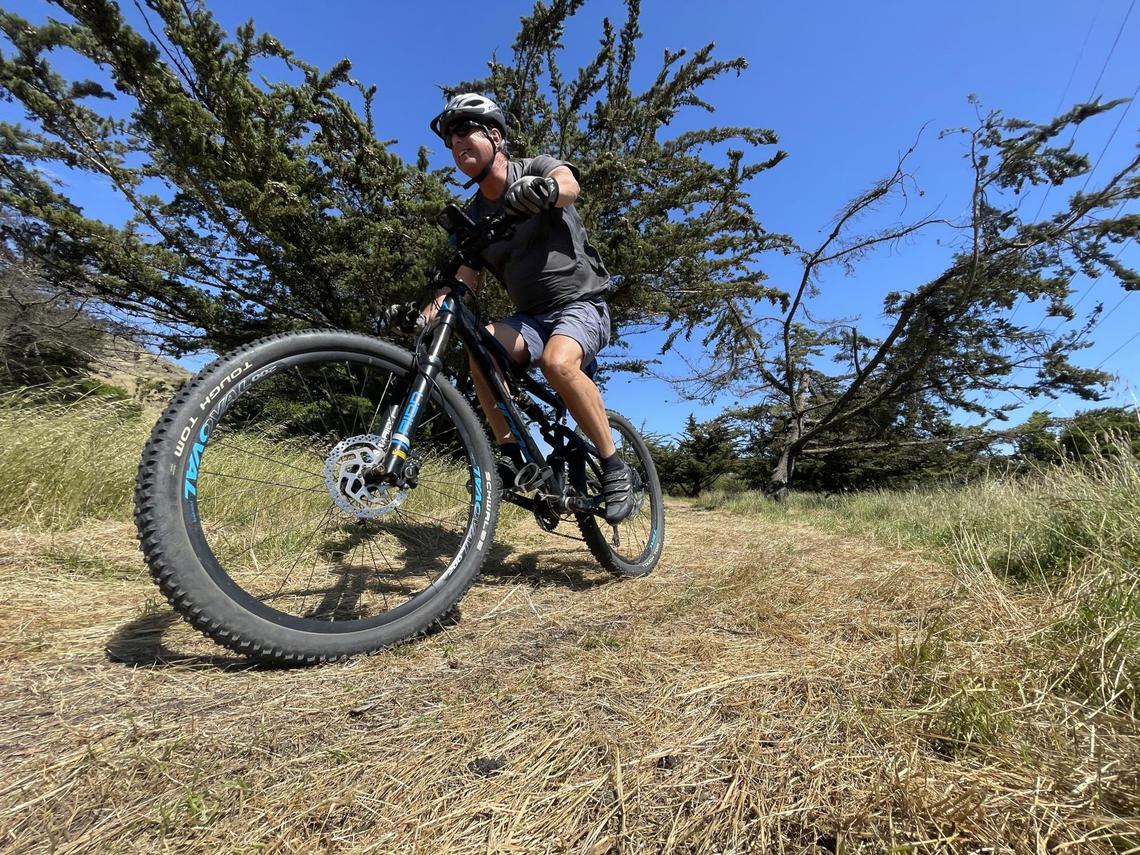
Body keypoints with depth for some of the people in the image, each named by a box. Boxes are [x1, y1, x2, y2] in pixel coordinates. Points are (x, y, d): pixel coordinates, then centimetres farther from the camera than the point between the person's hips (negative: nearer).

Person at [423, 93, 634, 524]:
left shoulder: (536, 168, 0)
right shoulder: (471, 217, 11)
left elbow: (569, 186, -24)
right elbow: (464, 277, 1)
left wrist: (544, 189, -48)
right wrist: (437, 303, -21)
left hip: (582, 304, -4)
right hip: (530, 316, 4)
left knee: (558, 361, -36)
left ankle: (614, 467, -18)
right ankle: (510, 455, -18)